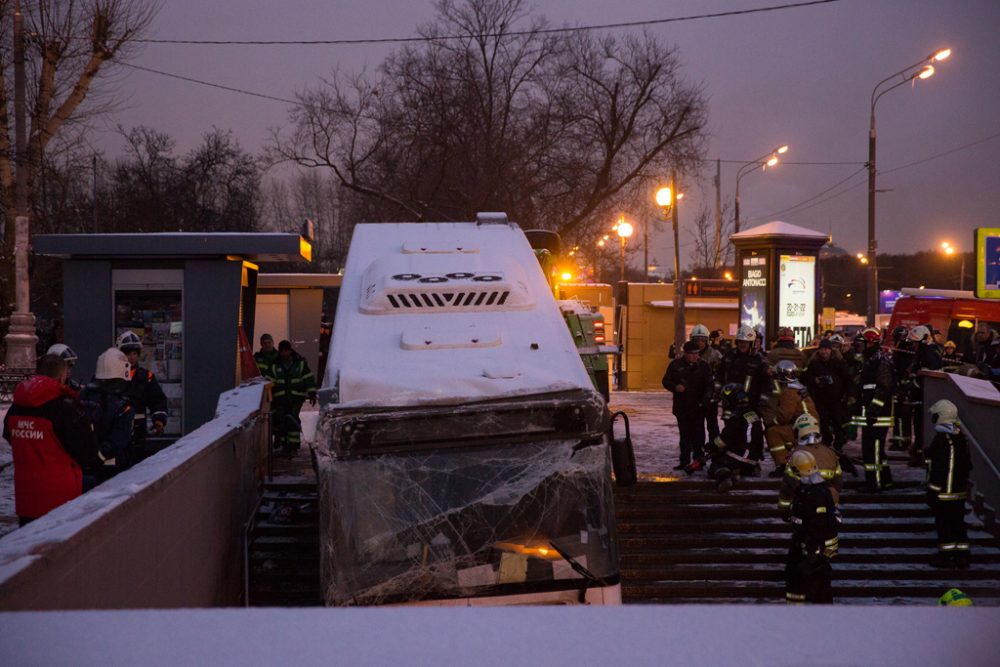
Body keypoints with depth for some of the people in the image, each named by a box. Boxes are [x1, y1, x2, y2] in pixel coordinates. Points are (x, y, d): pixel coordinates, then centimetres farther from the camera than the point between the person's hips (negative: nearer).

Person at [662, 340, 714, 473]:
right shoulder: (676, 365, 1)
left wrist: (705, 399, -14)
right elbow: (666, 381, 6)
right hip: (682, 406, 2)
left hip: (698, 407, -2)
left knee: (698, 433, -4)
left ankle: (698, 459, -2)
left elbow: (709, 384, -1)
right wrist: (675, 387, -14)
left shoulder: (703, 365, -2)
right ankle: (685, 461, 15)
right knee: (684, 434, 9)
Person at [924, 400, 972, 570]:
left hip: (943, 491, -9)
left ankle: (946, 556, 5)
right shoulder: (960, 436, 9)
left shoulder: (942, 438, -19)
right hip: (960, 492, 9)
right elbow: (967, 465, 15)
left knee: (944, 524, 0)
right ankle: (962, 557, 16)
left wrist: (932, 492, -17)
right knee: (958, 523, 13)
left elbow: (939, 469, -21)